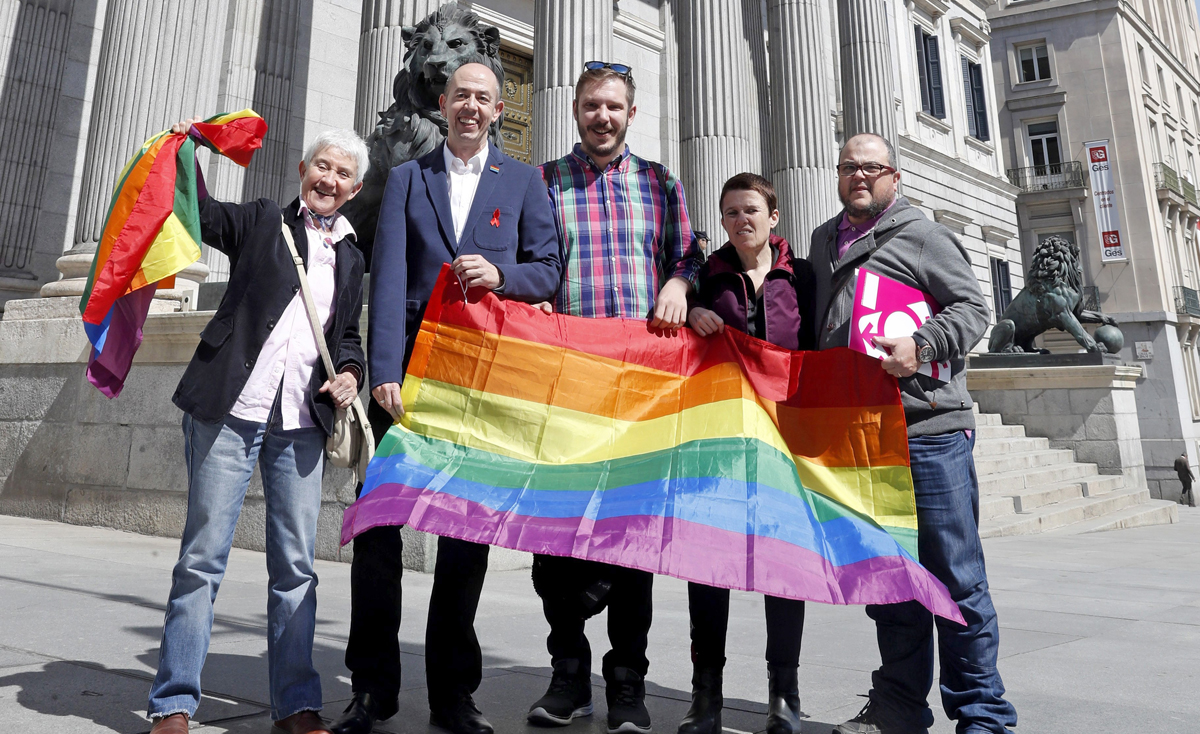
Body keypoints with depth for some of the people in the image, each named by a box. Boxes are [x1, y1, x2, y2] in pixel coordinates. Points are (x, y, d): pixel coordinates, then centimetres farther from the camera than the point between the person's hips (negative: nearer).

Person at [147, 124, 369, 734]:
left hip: (301, 425, 3)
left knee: (296, 565, 5)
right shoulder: (261, 221, 10)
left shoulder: (350, 258, 17)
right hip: (231, 410, -2)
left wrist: (349, 372, 3)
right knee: (202, 556, 0)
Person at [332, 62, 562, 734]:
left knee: (469, 528, 4)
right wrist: (385, 371, -12)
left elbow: (550, 271, 8)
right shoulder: (407, 178, 13)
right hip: (411, 369, 1)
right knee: (378, 519, -2)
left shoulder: (524, 181, 14)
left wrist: (501, 273, -14)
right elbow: (389, 277, 0)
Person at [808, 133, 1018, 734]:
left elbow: (972, 306, -2)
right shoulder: (823, 242, 21)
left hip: (928, 429, -5)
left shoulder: (921, 235, 4)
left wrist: (922, 346, -20)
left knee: (955, 575, -1)